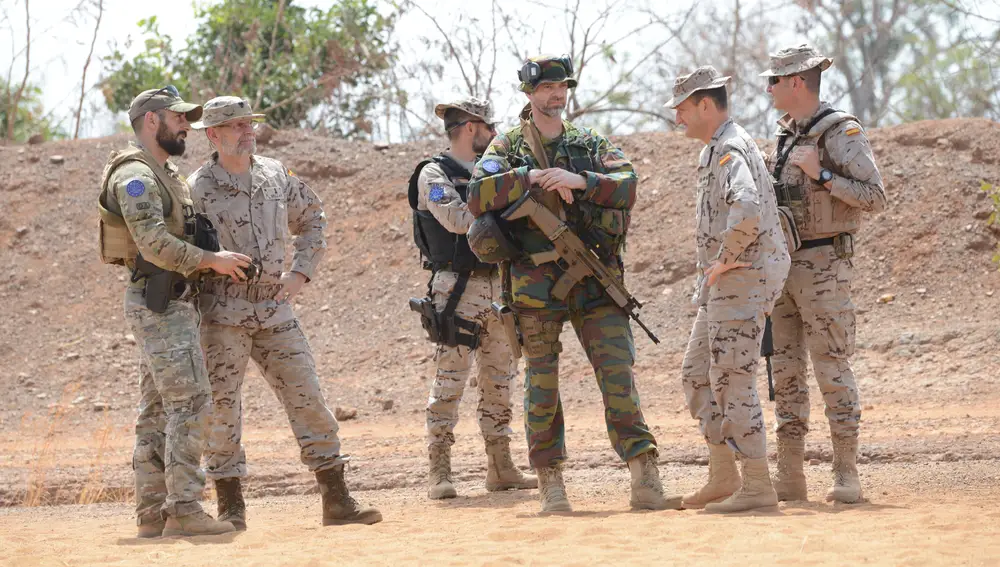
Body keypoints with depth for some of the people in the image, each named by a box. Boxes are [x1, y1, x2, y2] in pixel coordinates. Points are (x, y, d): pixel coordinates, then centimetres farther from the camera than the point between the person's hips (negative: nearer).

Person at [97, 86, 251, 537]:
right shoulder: (135, 176, -13)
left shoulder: (163, 175, 20)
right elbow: (155, 245, -23)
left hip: (172, 305, 10)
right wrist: (213, 260, -16)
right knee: (190, 404, -13)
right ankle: (183, 510, -15)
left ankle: (153, 513, 9)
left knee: (158, 412, 8)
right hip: (160, 306, -10)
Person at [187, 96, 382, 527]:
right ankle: (230, 506, 9)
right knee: (222, 408, -2)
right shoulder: (198, 188, -4)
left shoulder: (275, 175, 9)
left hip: (275, 309, 4)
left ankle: (337, 500, 2)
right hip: (223, 312, -4)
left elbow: (311, 219, 22)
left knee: (307, 399, 0)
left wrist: (302, 272, 9)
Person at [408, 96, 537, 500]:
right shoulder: (434, 174, -5)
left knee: (499, 379, 9)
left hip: (497, 285, 7)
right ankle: (439, 472, -8)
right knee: (450, 379, -9)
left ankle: (501, 468, 15)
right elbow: (458, 219, -19)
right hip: (457, 288, -7)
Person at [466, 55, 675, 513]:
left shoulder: (591, 144, 14)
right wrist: (532, 177, -16)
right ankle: (550, 481, 10)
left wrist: (579, 180, -17)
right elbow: (478, 196, -8)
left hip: (595, 281, 1)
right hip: (537, 282, -1)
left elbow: (628, 185, -2)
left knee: (618, 373, -7)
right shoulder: (508, 147, 8)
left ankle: (645, 479, -10)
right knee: (542, 384, 2)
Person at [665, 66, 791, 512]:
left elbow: (747, 210, -35)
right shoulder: (715, 150, 17)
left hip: (740, 277, -11)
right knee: (697, 376, 14)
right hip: (720, 284, 11)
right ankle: (724, 478, 20)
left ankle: (757, 487, -6)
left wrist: (725, 259, -23)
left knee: (732, 381, -9)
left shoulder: (730, 150, -17)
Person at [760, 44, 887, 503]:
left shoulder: (841, 133, -10)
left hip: (824, 266, -8)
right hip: (783, 265, 8)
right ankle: (789, 476, 10)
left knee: (833, 370, -7)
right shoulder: (787, 135, 15)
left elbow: (874, 198, -15)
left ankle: (846, 475, -3)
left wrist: (821, 174, -21)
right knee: (786, 372, 7)